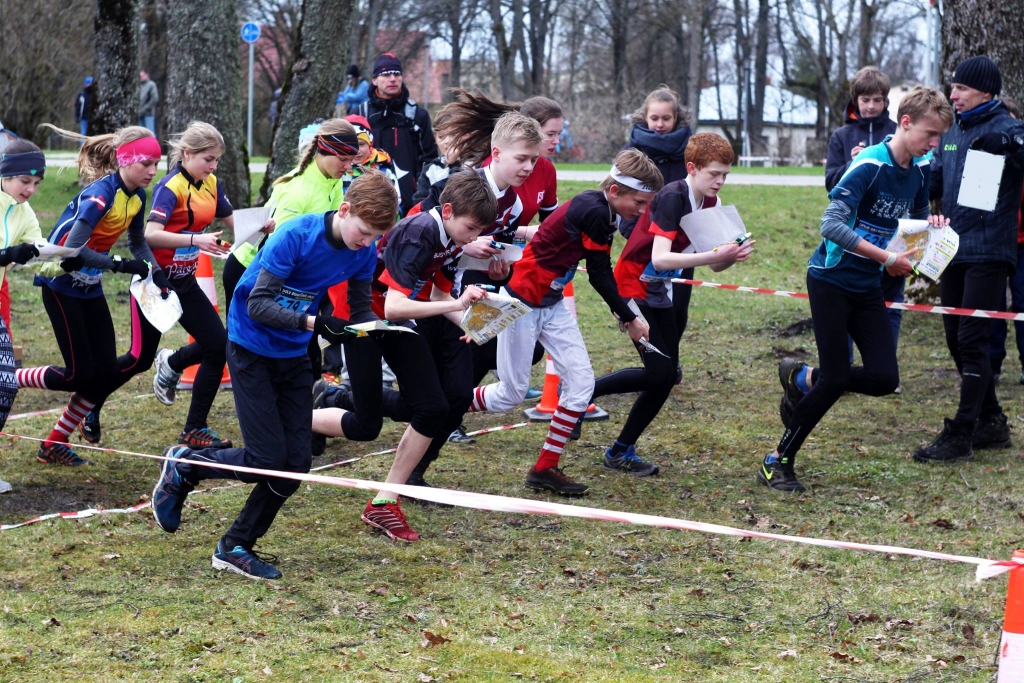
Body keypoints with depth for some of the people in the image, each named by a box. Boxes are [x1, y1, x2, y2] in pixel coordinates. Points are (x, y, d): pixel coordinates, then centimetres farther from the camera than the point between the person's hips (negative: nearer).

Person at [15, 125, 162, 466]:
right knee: (80, 373, -9)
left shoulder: (136, 196, -1)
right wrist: (120, 265, -31)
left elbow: (138, 242, 14)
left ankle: (55, 445, 13)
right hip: (60, 282, -8)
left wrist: (157, 275, -1)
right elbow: (73, 250, -32)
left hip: (90, 287, 8)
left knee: (106, 370, 3)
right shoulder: (101, 193, -26)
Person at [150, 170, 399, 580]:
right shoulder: (295, 236, -25)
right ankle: (182, 467, 14)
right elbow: (258, 305, -27)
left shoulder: (363, 252, -6)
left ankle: (236, 548, 14)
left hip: (294, 357, 6)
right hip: (252, 349, -6)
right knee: (268, 460, -11)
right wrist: (313, 323, -39)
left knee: (296, 464, 0)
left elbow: (361, 311, 2)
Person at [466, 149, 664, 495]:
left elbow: (601, 273, 6)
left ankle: (546, 469, 9)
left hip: (552, 304, 9)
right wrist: (629, 319, -7)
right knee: (512, 394, 1)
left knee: (581, 381, 0)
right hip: (521, 301, -9)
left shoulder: (602, 210, 1)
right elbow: (599, 275, -18)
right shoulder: (594, 213, -25)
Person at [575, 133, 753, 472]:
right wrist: (715, 255, -37)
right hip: (632, 289, -8)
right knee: (660, 372, -16)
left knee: (666, 377, 3)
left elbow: (714, 264, 3)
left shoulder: (710, 203, 2)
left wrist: (732, 256, -19)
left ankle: (621, 453, 13)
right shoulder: (672, 197, -22)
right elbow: (660, 257, -32)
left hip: (660, 295, 8)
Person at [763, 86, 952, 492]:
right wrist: (886, 257, -28)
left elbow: (918, 216, 21)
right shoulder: (869, 165, -20)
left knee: (884, 379, -4)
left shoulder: (919, 170, 4)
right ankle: (777, 462, 8)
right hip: (831, 280, -7)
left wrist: (931, 223, -3)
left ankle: (802, 380, 22)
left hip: (867, 287, 7)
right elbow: (831, 225, -27)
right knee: (835, 379, -8)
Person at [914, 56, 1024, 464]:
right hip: (953, 250, 8)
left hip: (988, 252, -8)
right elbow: (933, 184, 22)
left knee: (972, 340, -8)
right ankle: (991, 424, 24)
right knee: (957, 339, 12)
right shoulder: (953, 133, 15)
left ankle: (960, 434, -5)